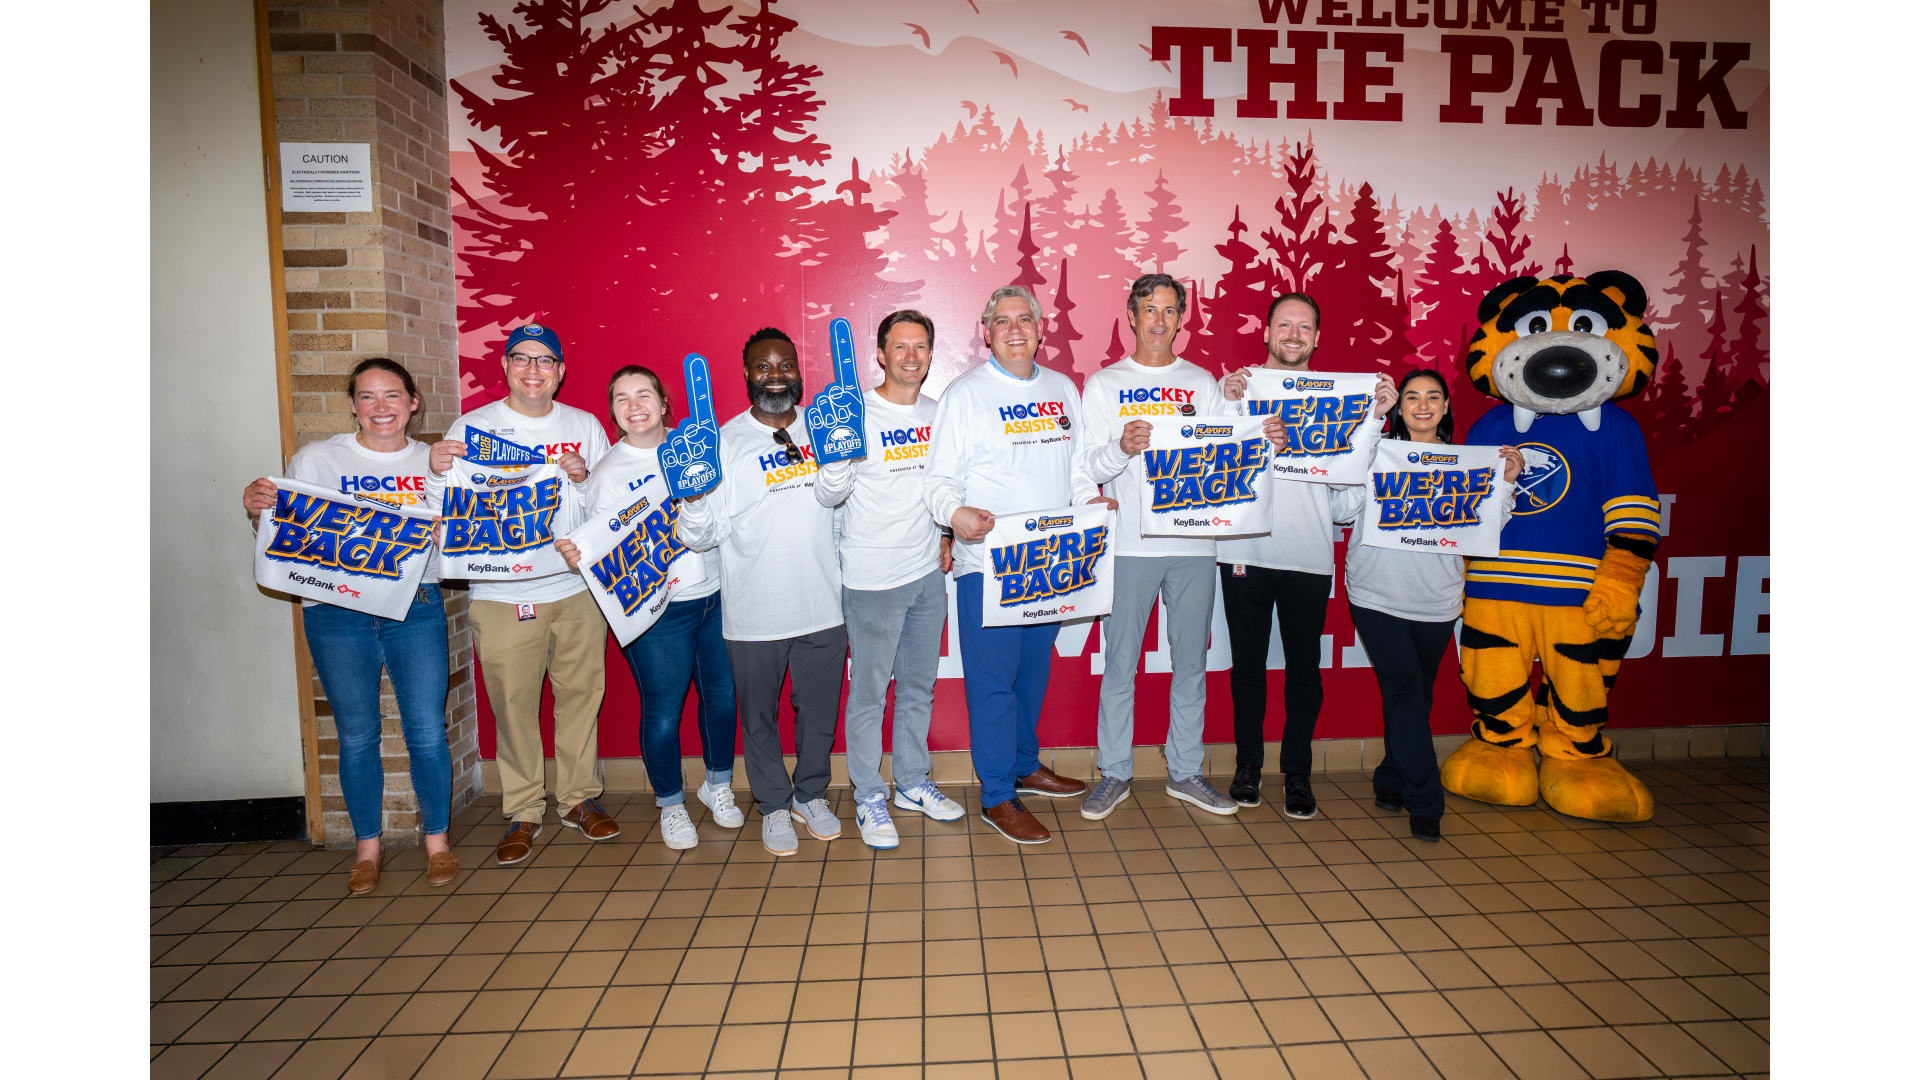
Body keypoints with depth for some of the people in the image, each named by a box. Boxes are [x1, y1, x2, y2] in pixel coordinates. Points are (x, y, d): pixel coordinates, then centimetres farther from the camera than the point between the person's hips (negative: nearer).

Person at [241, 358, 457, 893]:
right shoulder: (317, 458, 3)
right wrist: (258, 511, -17)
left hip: (416, 608, 1)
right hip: (336, 613, 0)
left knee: (427, 730, 2)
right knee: (356, 734, 8)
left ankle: (437, 840, 20)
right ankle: (367, 846, 25)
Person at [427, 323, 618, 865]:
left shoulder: (585, 427, 8)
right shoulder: (471, 427, 2)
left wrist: (584, 479, -14)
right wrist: (437, 473, -21)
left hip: (577, 587, 2)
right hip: (501, 593, -1)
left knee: (581, 693, 9)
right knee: (512, 704, 3)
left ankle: (580, 798, 25)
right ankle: (523, 812, 20)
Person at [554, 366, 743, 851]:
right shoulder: (606, 473, -3)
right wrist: (576, 557, -25)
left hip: (715, 595, 4)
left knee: (723, 696, 13)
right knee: (662, 711, 3)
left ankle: (718, 785, 37)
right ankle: (671, 805, 26)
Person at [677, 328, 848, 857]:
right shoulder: (723, 441, -4)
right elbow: (701, 536, -8)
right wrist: (695, 497, -28)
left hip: (824, 606, 3)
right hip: (754, 613, -2)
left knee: (819, 710, 16)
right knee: (759, 714, 13)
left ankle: (811, 794, 38)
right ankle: (774, 804, 34)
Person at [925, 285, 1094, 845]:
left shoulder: (1063, 389, 14)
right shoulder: (965, 393, -3)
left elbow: (1076, 463, 19)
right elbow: (940, 477, -7)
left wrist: (1091, 499, 1)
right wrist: (955, 513, -26)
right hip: (988, 561, -5)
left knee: (1034, 668, 17)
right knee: (993, 678, -2)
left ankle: (1025, 766, 35)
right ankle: (997, 796, 10)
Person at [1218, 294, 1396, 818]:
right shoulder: (1239, 386, 5)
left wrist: (1375, 417, -10)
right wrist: (1228, 404, -19)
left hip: (1309, 557, 1)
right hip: (1246, 551, 0)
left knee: (1304, 667, 7)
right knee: (1247, 663, 9)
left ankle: (1297, 774, 20)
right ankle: (1247, 766, 23)